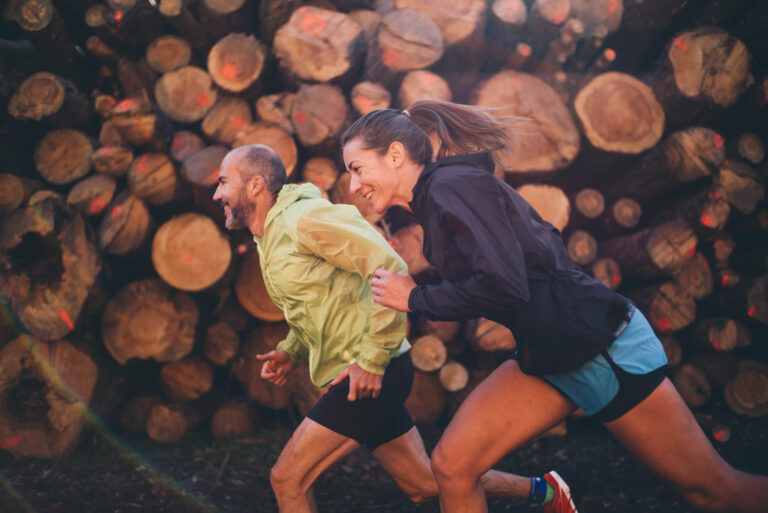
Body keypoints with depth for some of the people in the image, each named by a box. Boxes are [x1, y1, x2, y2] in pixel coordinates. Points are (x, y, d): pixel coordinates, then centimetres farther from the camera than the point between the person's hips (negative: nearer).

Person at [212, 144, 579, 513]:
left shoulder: (304, 219, -15)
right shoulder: (270, 238, 15)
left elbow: (390, 268, -22)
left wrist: (372, 360, -22)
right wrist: (290, 351, 8)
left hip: (371, 375, -10)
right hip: (356, 378, 10)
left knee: (288, 479, -11)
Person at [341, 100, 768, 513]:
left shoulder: (453, 186, -18)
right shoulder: (435, 198, 9)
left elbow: (502, 285, -28)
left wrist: (416, 299, -15)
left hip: (605, 348, -9)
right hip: (548, 356, 9)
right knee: (452, 465, -3)